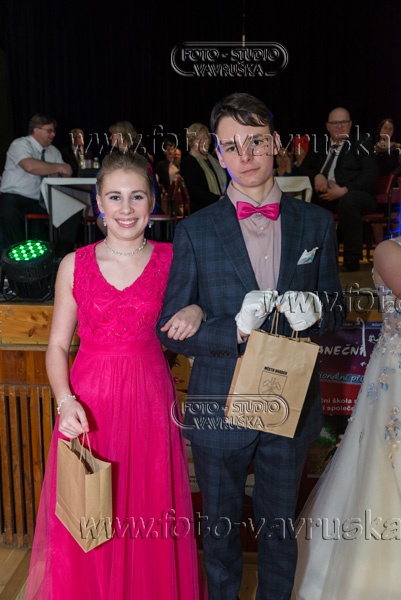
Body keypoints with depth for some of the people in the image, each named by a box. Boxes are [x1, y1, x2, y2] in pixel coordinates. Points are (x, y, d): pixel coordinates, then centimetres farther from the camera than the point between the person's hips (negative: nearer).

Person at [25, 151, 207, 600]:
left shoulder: (172, 260, -1)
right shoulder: (74, 265, -1)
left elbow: (188, 312, 10)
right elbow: (57, 345, 3)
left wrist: (196, 312, -14)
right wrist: (65, 401, -13)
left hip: (149, 399, 0)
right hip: (88, 403, 0)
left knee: (150, 511, 12)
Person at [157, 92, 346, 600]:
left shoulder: (316, 224, -2)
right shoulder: (194, 232, -9)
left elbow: (338, 310, 6)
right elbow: (170, 330, -9)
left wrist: (316, 311, -18)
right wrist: (236, 327, -26)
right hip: (220, 408, -1)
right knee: (220, 529, 20)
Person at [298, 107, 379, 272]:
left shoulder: (361, 143, 3)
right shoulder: (320, 144, 14)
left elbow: (371, 174, -7)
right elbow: (303, 168, 17)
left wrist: (344, 190, -19)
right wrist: (316, 176, -7)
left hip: (355, 195, -4)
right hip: (325, 195, 5)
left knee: (347, 202, -38)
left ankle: (352, 260, -25)